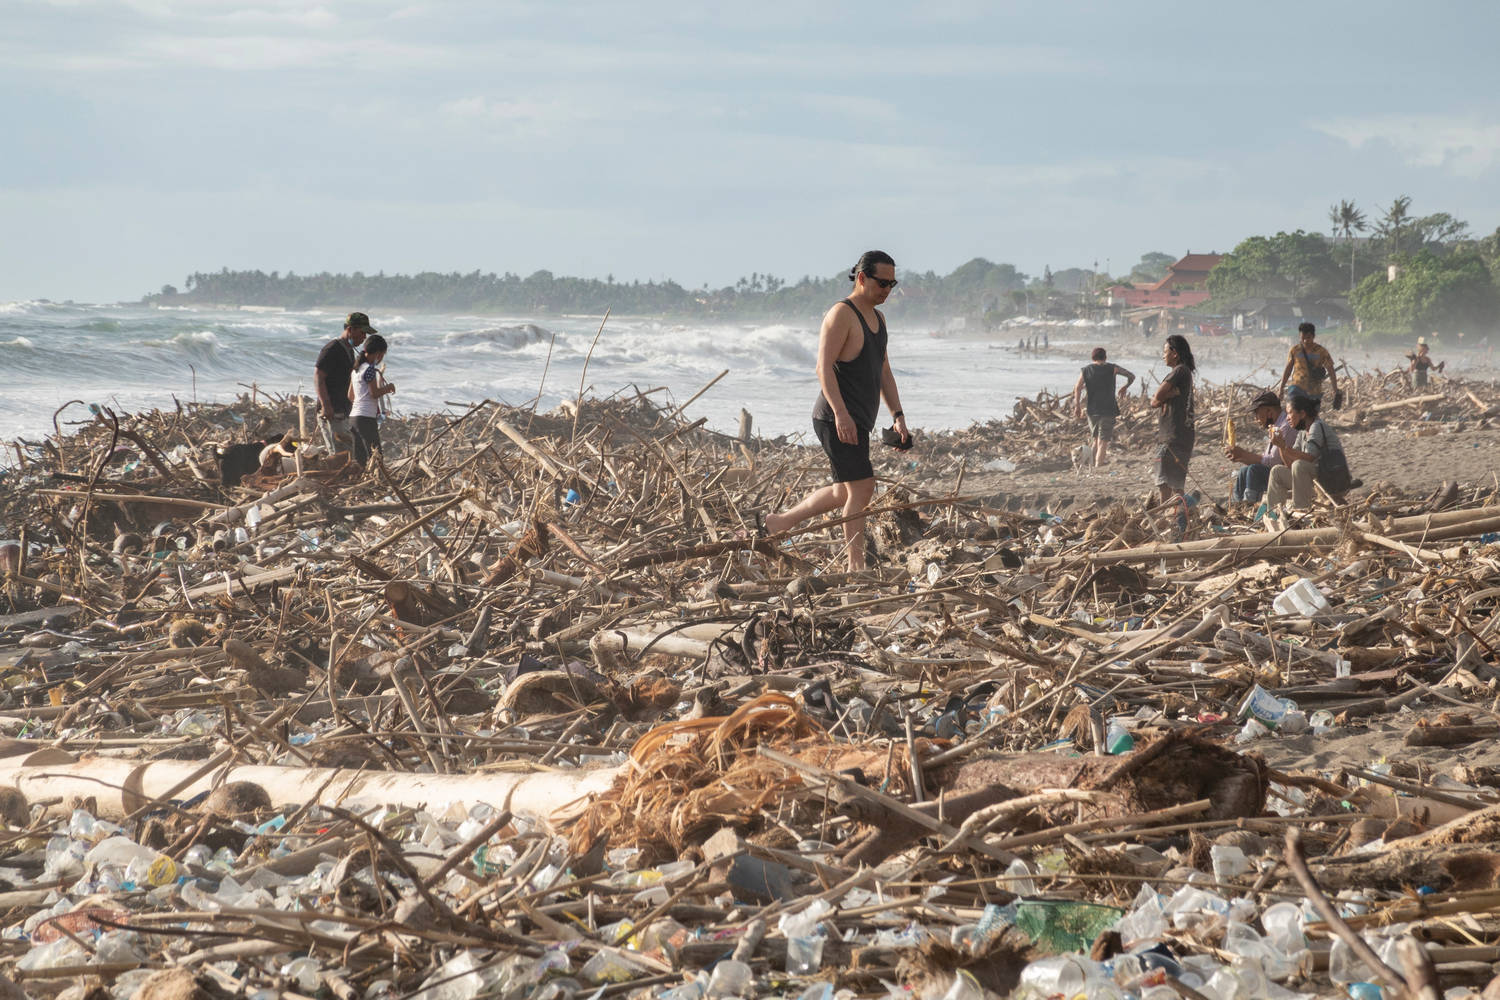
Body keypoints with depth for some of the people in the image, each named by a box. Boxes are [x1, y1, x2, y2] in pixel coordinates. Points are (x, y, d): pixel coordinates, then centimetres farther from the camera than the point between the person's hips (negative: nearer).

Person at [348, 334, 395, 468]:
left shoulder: (357, 368, 16)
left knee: (360, 458, 9)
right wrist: (388, 387, 3)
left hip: (354, 416, 9)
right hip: (366, 417, -9)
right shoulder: (369, 369, -11)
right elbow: (374, 393, -14)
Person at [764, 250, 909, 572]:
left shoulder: (877, 319, 17)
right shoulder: (841, 315, -12)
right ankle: (856, 567, -9)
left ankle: (777, 524, 27)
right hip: (837, 420, -10)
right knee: (862, 488, -13)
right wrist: (841, 413, -28)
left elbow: (884, 372, 21)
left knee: (843, 493, 15)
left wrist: (898, 416, 13)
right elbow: (824, 367, -19)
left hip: (857, 422, 10)